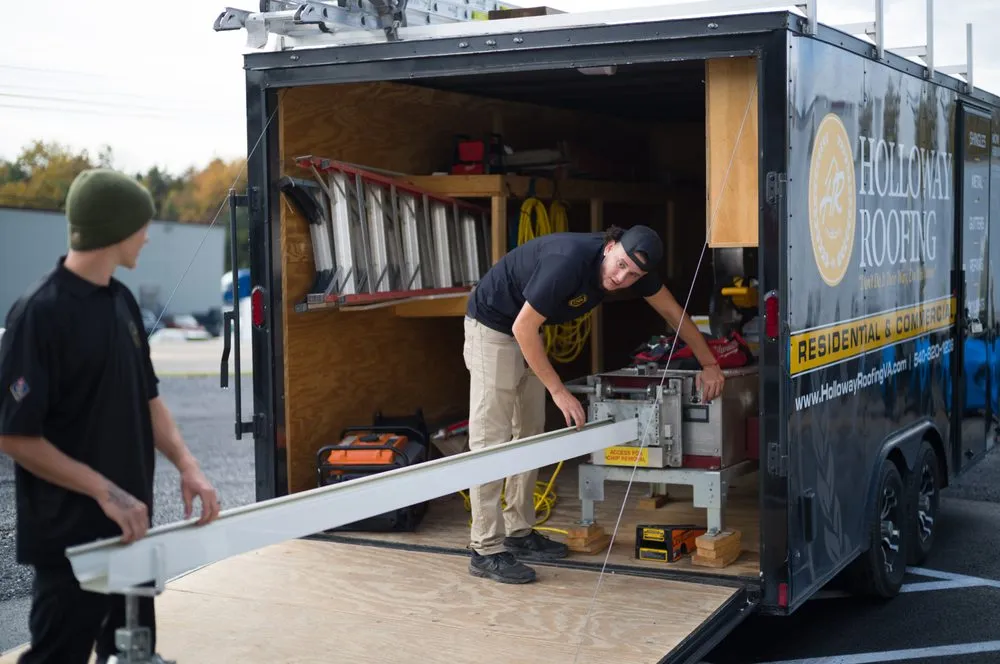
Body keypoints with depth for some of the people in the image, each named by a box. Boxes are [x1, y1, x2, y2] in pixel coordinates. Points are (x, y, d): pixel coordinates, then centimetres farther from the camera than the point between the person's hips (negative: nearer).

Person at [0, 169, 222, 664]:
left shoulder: (122, 300, 7)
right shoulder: (40, 313, -18)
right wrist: (103, 489, -21)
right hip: (69, 534, -8)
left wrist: (187, 465, -1)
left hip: (128, 525, 8)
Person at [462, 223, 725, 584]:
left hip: (525, 331, 9)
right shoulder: (570, 260, -34)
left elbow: (673, 312, 5)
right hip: (492, 325, -9)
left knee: (529, 434, 10)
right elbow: (523, 328, -29)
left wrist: (710, 364, 7)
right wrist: (559, 392, -26)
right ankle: (486, 550, -10)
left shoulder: (632, 266, -10)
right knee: (492, 438, -11)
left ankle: (519, 532, 19)